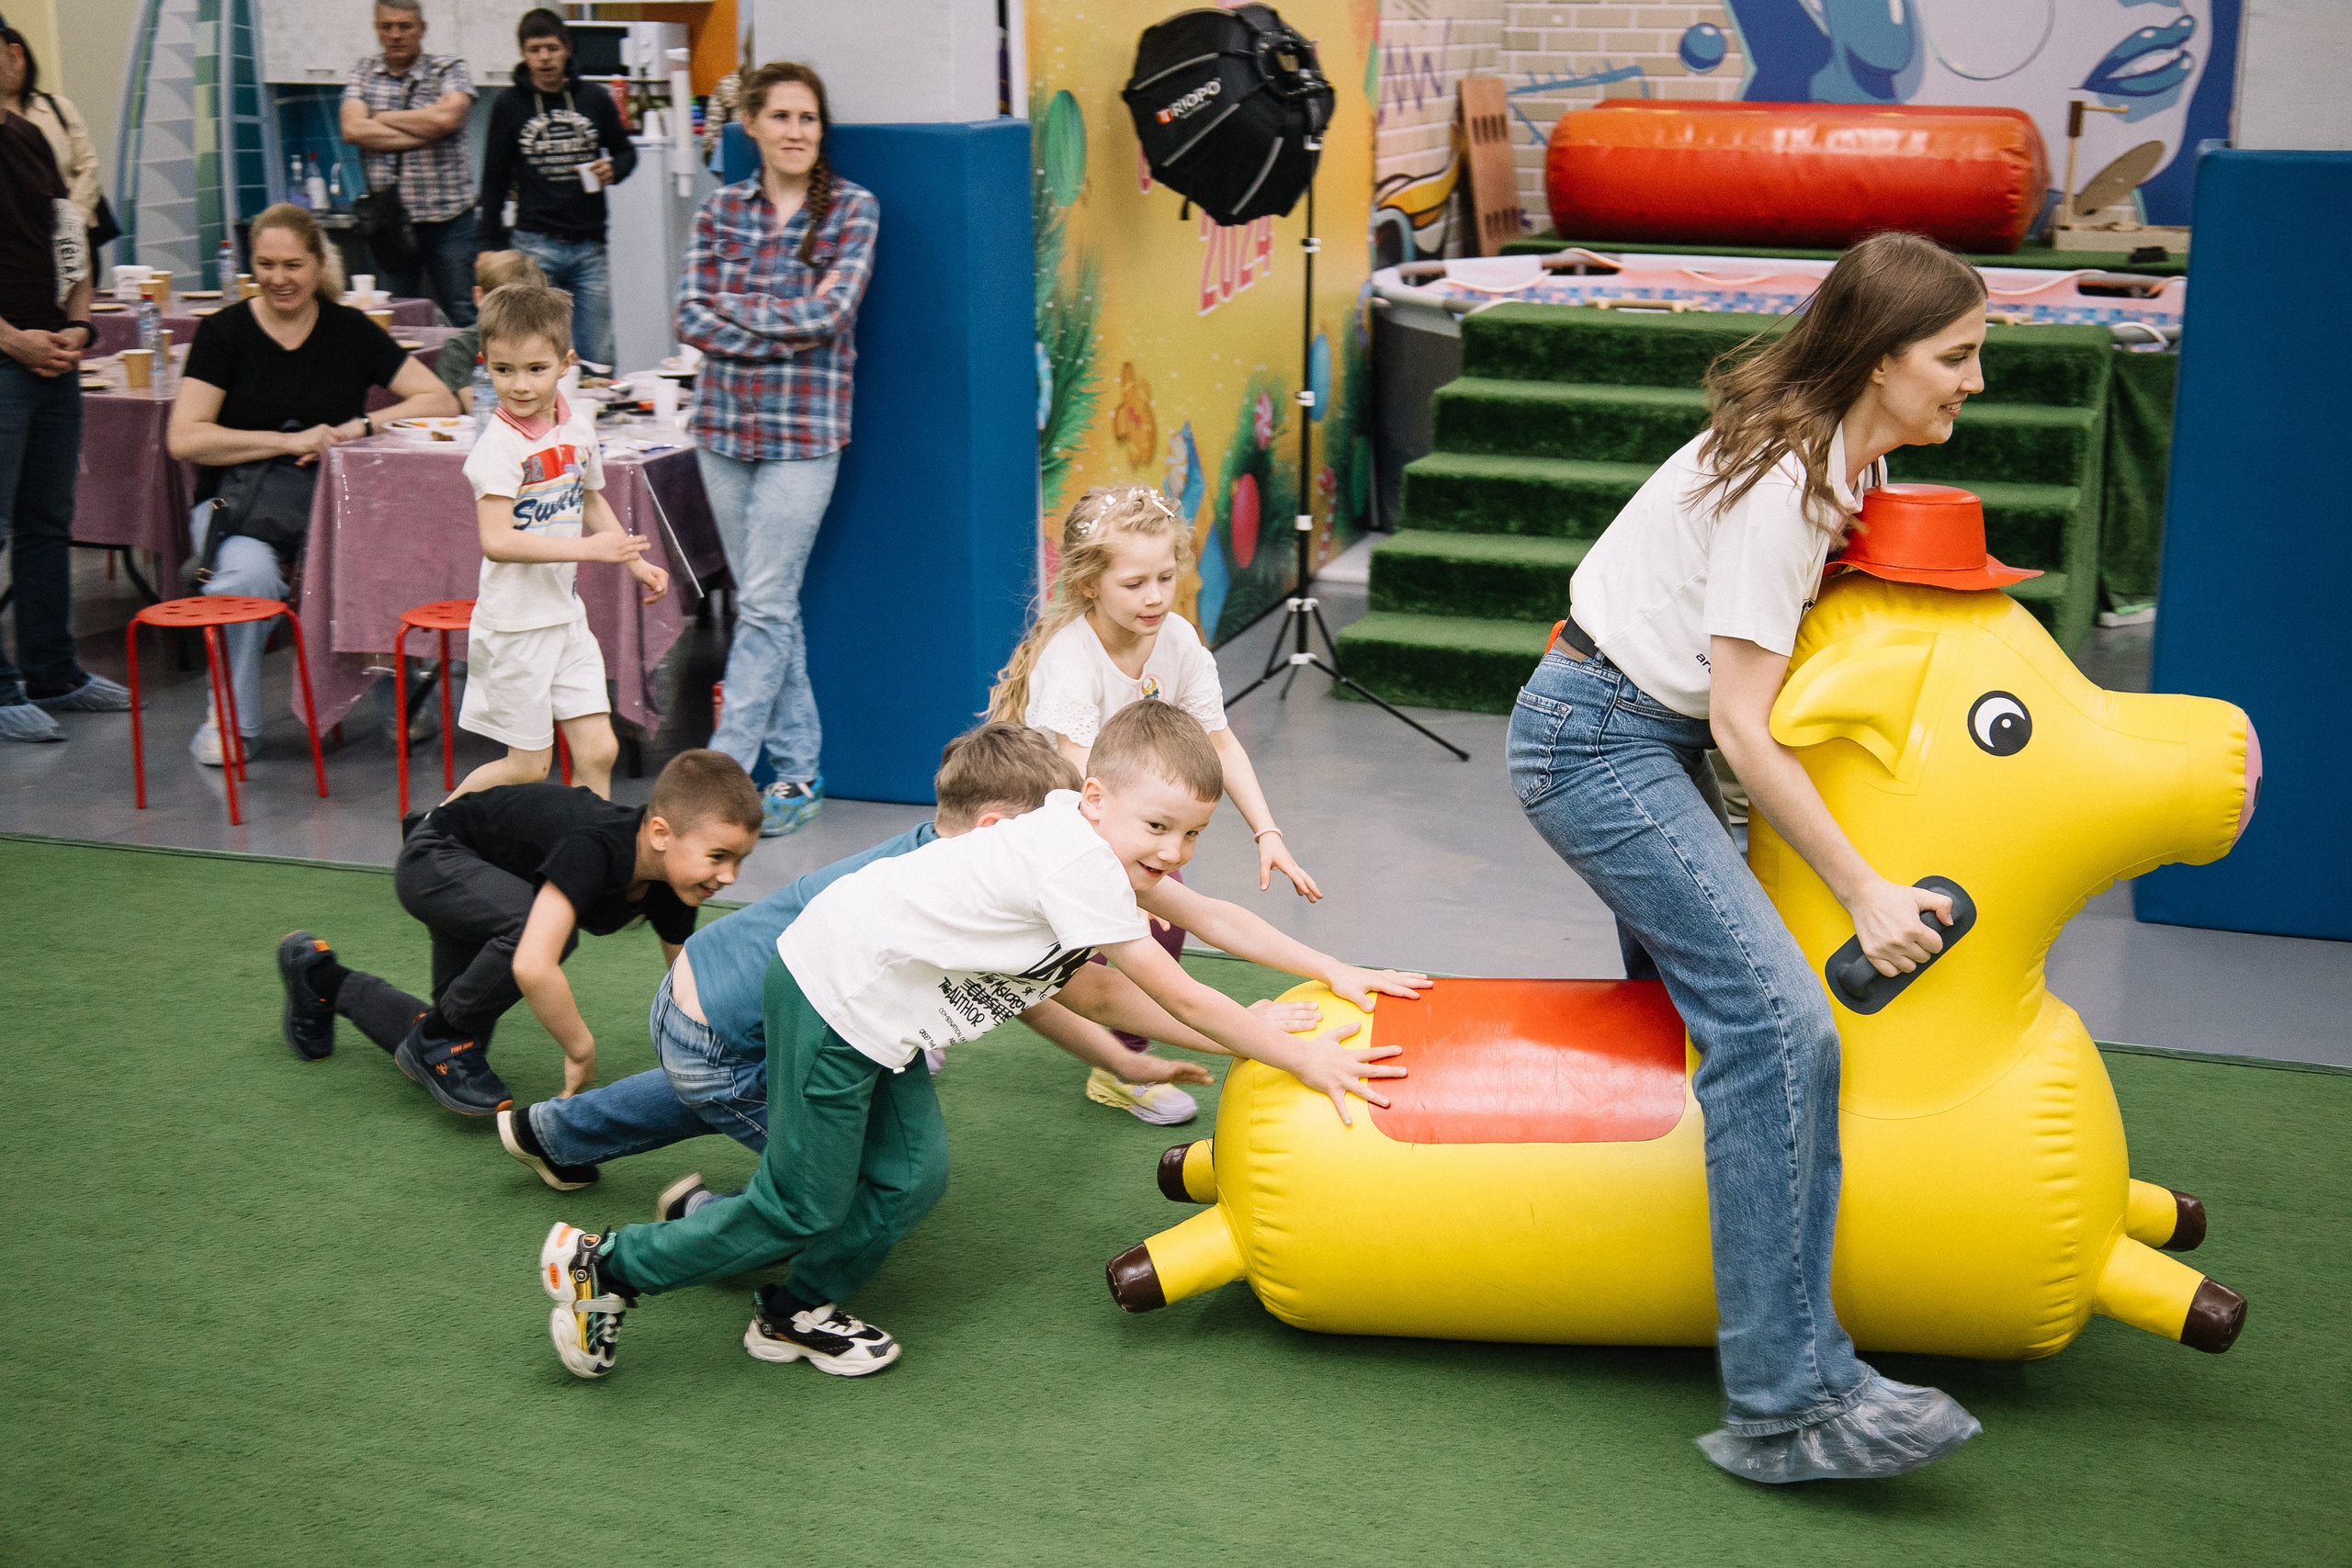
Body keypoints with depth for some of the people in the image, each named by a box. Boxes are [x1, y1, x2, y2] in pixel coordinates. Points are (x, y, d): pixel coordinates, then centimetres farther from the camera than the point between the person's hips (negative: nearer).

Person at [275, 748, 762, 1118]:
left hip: (488, 888, 8)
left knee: (439, 1050, 14)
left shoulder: (670, 878, -17)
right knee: (547, 926, -38)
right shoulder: (594, 849, -42)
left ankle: (326, 981, 40)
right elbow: (532, 965, -52)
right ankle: (440, 1040, -11)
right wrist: (581, 1051, -38)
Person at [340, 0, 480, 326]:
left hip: (448, 221, -3)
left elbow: (446, 118, -19)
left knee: (465, 322, -2)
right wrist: (423, 134, -11)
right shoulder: (363, 74, 11)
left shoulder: (450, 70, 1)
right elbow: (353, 130, -5)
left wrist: (381, 118, -6)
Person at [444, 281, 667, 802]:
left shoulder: (579, 423, 3)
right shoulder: (498, 446, -20)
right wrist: (589, 548, -31)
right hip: (514, 624, -6)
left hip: (566, 617, 6)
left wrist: (634, 562, 14)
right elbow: (497, 541, -30)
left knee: (598, 751, 3)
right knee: (529, 765, 3)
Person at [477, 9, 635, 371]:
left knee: (598, 359, 2)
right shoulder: (508, 105, 3)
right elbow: (494, 180, 9)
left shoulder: (595, 98, 5)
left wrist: (613, 170, -5)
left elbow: (626, 150, 19)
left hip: (590, 246, 1)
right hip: (535, 246, -1)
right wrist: (493, 246, 6)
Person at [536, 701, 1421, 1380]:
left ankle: (799, 1313, 26)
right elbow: (1178, 997, -21)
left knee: (910, 1177, 6)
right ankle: (604, 1267, 13)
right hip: (833, 993, -9)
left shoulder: (1108, 845, 4)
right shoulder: (1077, 863, -24)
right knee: (803, 1207, -1)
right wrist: (1304, 1059, -15)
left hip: (877, 1010, 9)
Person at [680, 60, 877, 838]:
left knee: (767, 602, -8)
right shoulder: (720, 209, 9)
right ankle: (797, 772, 15)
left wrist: (731, 307, -6)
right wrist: (787, 328, -10)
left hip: (805, 428, -4)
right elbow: (692, 321, 0)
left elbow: (830, 312, -13)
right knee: (760, 600, 7)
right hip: (724, 421, 4)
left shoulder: (853, 208, 0)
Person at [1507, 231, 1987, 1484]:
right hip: (1598, 736, -11)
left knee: (1693, 999, 18)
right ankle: (1789, 1402, -21)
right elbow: (1742, 727, -21)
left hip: (1656, 735, 11)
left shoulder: (1844, 459, 5)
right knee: (1776, 1021, -21)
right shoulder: (1781, 480, -23)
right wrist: (1863, 893, -17)